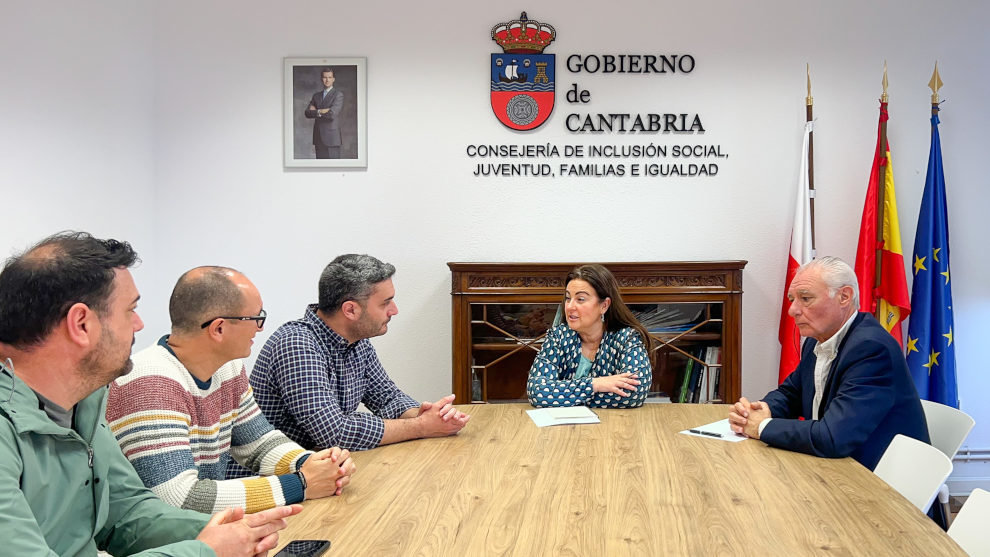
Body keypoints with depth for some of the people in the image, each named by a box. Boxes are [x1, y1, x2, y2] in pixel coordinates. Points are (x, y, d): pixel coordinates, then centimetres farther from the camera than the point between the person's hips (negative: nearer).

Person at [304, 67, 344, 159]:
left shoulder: (338, 94, -1)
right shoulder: (316, 95, 17)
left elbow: (332, 114, -14)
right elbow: (307, 113, 6)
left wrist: (316, 112, -1)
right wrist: (319, 112, -11)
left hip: (331, 138, -5)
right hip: (318, 138, 5)